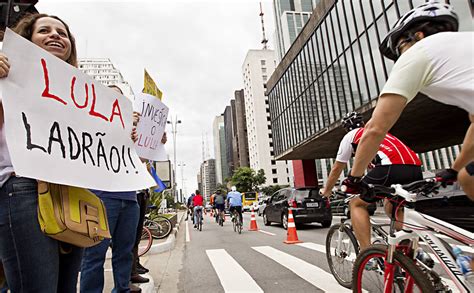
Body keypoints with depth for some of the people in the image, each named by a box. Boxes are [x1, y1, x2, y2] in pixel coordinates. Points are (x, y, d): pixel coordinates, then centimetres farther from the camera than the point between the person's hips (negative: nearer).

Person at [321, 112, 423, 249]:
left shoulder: (351, 135, 22)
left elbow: (337, 168, 26)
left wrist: (326, 190, 41)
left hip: (391, 167, -6)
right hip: (416, 170, 7)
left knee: (357, 204, 11)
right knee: (391, 207, 30)